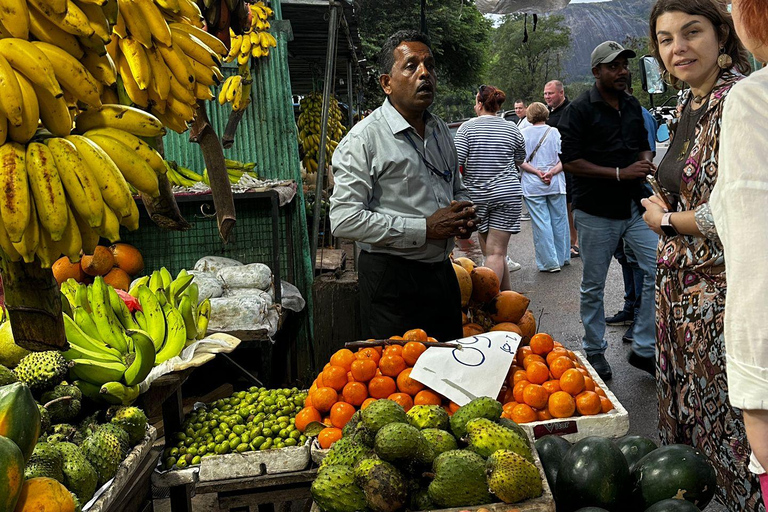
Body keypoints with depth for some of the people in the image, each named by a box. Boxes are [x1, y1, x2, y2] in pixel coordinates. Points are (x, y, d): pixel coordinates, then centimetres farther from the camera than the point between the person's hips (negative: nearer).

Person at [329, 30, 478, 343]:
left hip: (442, 272, 7)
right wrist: (425, 229, -21)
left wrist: (465, 215, 1)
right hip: (392, 280, -7)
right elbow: (344, 220, -21)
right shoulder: (364, 138, -12)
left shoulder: (441, 131, 12)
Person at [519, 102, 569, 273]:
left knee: (541, 224, 1)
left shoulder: (523, 134, 0)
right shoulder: (555, 132, 1)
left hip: (533, 186, -1)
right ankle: (562, 258, 23)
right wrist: (552, 172, -15)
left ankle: (550, 262, 1)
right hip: (555, 184, 1)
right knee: (559, 221, 12)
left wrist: (537, 172, -12)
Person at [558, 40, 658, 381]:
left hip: (635, 206, 6)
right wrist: (620, 173, -19)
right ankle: (594, 351, 24)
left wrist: (646, 163, 0)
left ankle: (643, 348, 13)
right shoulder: (579, 111, -8)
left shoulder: (632, 106, 12)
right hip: (596, 212, -5)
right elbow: (570, 162, -15)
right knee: (593, 286, 6)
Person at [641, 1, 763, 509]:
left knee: (723, 422, 4)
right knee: (684, 408, 20)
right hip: (681, 285, 9)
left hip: (720, 290, -9)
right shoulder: (687, 103, 10)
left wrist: (666, 219, -10)